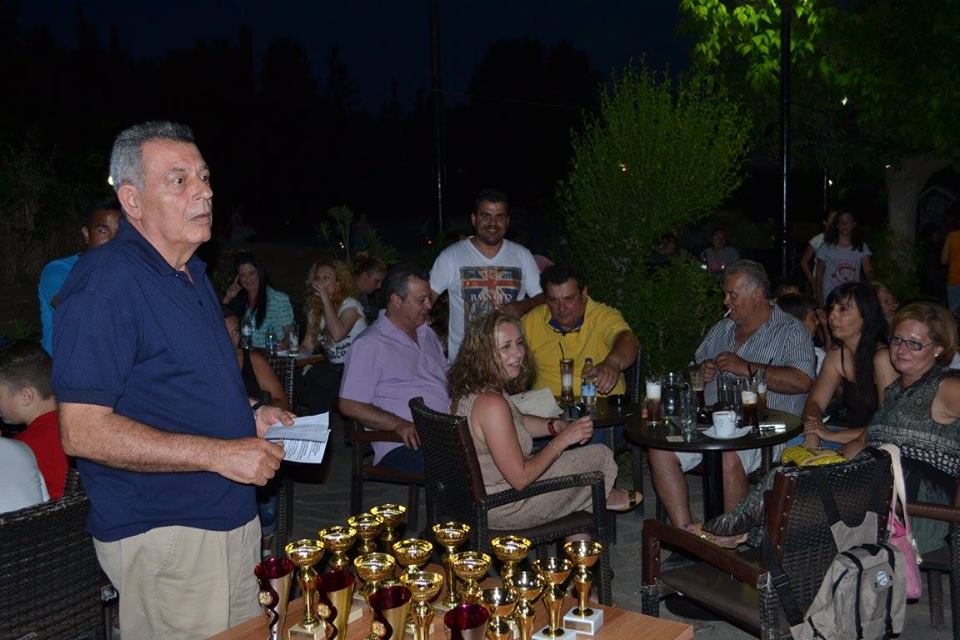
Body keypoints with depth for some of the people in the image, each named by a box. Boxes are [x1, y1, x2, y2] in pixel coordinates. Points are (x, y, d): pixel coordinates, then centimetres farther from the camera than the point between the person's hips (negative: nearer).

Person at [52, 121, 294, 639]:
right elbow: (82, 431, -23)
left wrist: (248, 418, 9)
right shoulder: (106, 281, -18)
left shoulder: (191, 273, 13)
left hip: (231, 517, 9)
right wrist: (219, 453, -22)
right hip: (163, 535, -9)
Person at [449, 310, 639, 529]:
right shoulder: (491, 404, -31)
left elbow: (517, 422, 17)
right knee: (600, 455, 2)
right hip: (500, 509, -9)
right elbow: (520, 479, -28)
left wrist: (558, 426, 0)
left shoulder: (471, 390, -2)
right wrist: (563, 439, -17)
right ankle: (604, 497, 34)